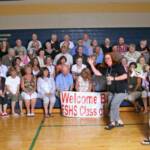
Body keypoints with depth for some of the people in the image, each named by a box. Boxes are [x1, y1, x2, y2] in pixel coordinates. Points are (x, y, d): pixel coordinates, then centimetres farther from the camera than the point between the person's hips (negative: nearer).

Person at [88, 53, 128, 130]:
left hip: (121, 90, -7)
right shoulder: (106, 69, 6)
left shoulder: (118, 66, -13)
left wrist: (113, 78, -23)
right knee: (111, 106, 7)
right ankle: (119, 122, 23)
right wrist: (91, 64, -1)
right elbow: (97, 73, 6)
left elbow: (125, 76, -21)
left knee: (113, 105, -12)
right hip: (111, 91, 7)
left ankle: (112, 123, 7)